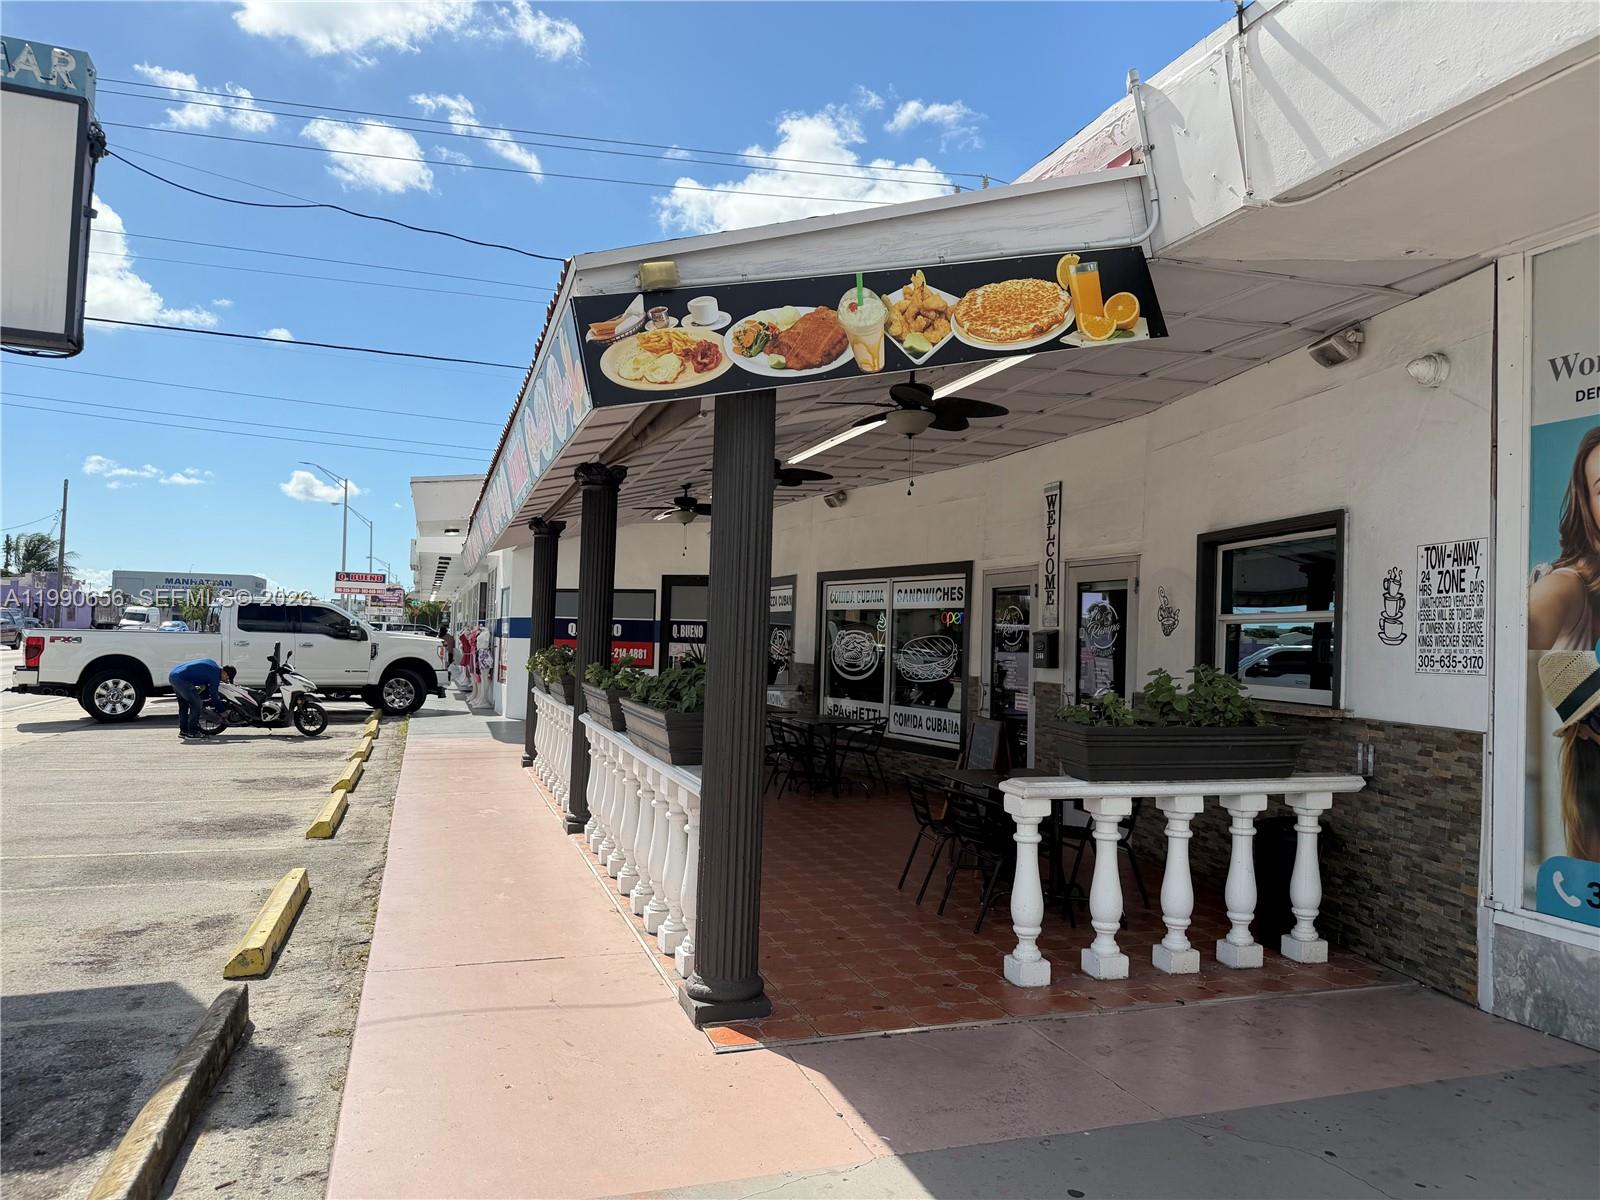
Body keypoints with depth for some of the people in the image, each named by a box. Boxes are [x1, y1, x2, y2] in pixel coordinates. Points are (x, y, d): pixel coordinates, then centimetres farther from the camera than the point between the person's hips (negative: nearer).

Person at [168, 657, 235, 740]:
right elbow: (214, 696, -6)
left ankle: (183, 731, 23)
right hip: (181, 679, -10)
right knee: (196, 703, -4)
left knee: (183, 705, 19)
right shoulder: (215, 674, -10)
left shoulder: (212, 663, 14)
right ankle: (192, 732, -2)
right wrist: (222, 711, 6)